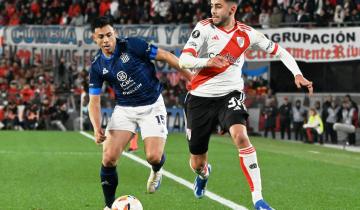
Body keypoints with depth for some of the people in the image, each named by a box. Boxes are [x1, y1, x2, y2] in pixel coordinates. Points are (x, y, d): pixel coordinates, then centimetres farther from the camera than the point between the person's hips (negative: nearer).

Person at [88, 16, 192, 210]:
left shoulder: (132, 45, -15)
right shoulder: (97, 66, -4)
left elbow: (165, 56, -8)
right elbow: (94, 101, 0)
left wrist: (191, 76, -8)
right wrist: (97, 128, -16)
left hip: (152, 106, -3)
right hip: (124, 108, 3)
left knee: (153, 157, -15)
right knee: (109, 157, -12)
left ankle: (156, 171, 25)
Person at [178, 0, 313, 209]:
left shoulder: (246, 33, -2)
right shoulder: (205, 27, -8)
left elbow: (278, 51, 10)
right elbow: (183, 60, -18)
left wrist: (298, 75, -4)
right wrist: (207, 62, -38)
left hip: (230, 95, 0)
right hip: (200, 98, 0)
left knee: (241, 137, -31)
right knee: (197, 164, 8)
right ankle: (204, 173, 49)